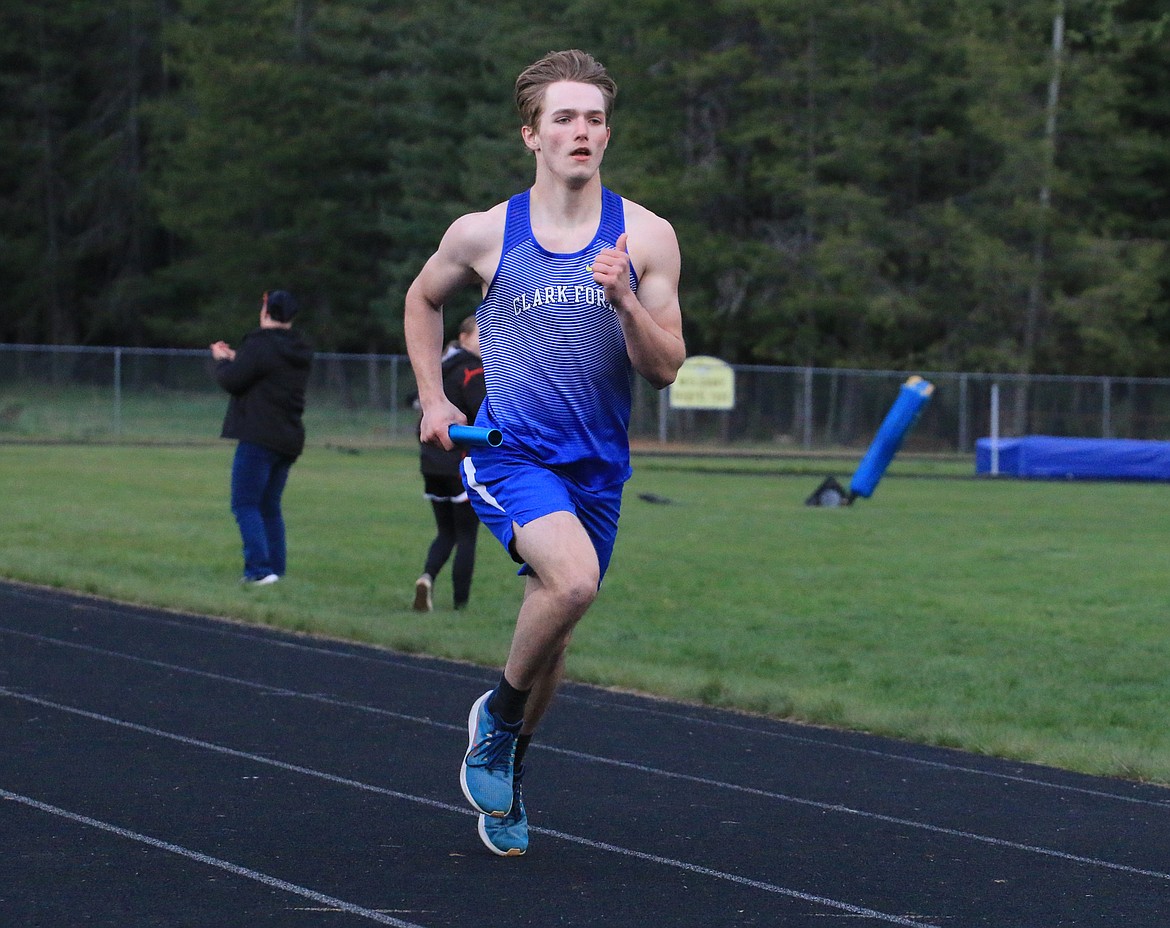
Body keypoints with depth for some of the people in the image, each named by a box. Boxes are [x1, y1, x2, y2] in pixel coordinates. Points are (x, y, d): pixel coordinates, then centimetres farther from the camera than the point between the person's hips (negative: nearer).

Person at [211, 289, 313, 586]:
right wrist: (236, 359, 27)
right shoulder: (301, 351, 13)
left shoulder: (260, 345, -14)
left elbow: (231, 380, -12)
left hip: (260, 438, -8)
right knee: (270, 507, 16)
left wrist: (222, 360, 9)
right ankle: (277, 569, 14)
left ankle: (259, 568, -17)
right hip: (289, 439, 8)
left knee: (245, 505, -6)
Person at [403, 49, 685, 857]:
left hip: (597, 467, 3)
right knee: (573, 577, -30)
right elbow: (424, 300, 19)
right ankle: (498, 713, -4)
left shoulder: (646, 237, -1)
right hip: (508, 453, -3)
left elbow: (665, 368, -3)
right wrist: (433, 400, 11)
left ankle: (508, 772, 38)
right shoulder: (484, 234, -2)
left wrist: (624, 300, -20)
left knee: (553, 636, 13)